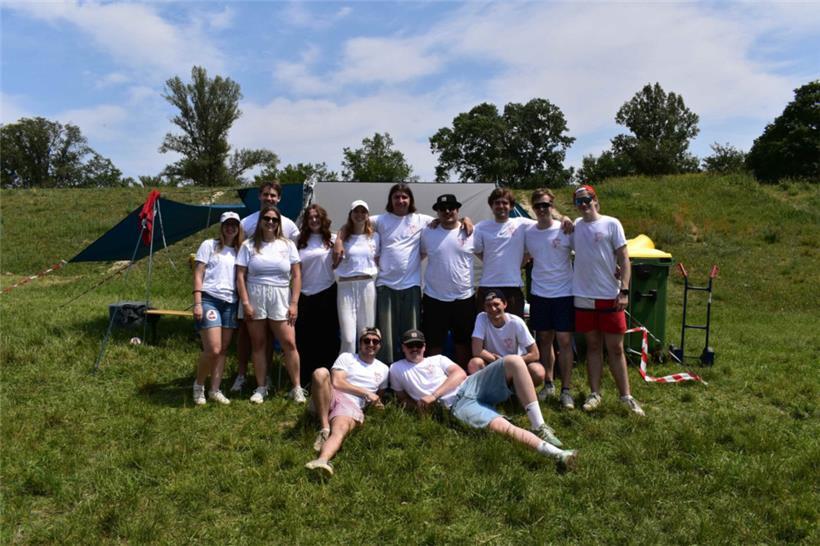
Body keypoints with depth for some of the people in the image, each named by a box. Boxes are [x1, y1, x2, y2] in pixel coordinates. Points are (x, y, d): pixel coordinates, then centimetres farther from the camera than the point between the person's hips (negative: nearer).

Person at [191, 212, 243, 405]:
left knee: (223, 349, 5)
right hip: (209, 300, -5)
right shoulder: (209, 245, 2)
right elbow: (198, 275, -3)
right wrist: (197, 303, -11)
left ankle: (215, 390, 14)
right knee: (213, 349, -11)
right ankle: (198, 385, 13)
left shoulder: (238, 251, 15)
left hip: (230, 303, 5)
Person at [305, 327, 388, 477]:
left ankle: (322, 460, -66)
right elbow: (336, 382, -1)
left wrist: (376, 402, 9)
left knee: (341, 430, -35)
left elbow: (379, 395, 34)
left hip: (351, 405, 0)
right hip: (331, 397, 0)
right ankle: (324, 429, -26)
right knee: (321, 373, -31)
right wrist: (365, 392, -4)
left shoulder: (383, 369, 24)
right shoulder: (346, 357, 14)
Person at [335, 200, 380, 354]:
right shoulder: (344, 236, 8)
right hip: (346, 286, -1)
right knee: (348, 337, -6)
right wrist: (339, 239, 0)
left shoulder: (374, 236, 11)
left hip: (367, 285, 1)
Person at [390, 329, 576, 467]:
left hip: (470, 386, 5)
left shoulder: (437, 359, 23)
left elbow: (460, 373, 6)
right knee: (501, 426, -33)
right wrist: (419, 405, 0)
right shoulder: (397, 369, 18)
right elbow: (402, 399, 23)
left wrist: (434, 395, -7)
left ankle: (538, 426, -21)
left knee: (514, 361, -20)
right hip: (457, 405, -4)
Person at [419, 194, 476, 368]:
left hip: (464, 298, 1)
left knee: (463, 343, 14)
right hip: (434, 298, 0)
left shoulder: (471, 233, 0)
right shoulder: (427, 233, 1)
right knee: (434, 344, 9)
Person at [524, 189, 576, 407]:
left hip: (564, 293, -3)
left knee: (564, 341, -1)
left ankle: (566, 390, 7)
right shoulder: (527, 232, 2)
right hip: (539, 294, 3)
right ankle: (548, 384, 25)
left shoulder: (566, 230, -8)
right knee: (544, 339, 11)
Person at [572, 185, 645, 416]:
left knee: (615, 348, 3)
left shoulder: (611, 224, -3)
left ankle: (626, 396, 12)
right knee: (593, 346, 10)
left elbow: (624, 259, -4)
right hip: (583, 296, 3)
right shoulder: (575, 226, 6)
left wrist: (624, 291, -12)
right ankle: (595, 393, 18)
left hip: (609, 297, -3)